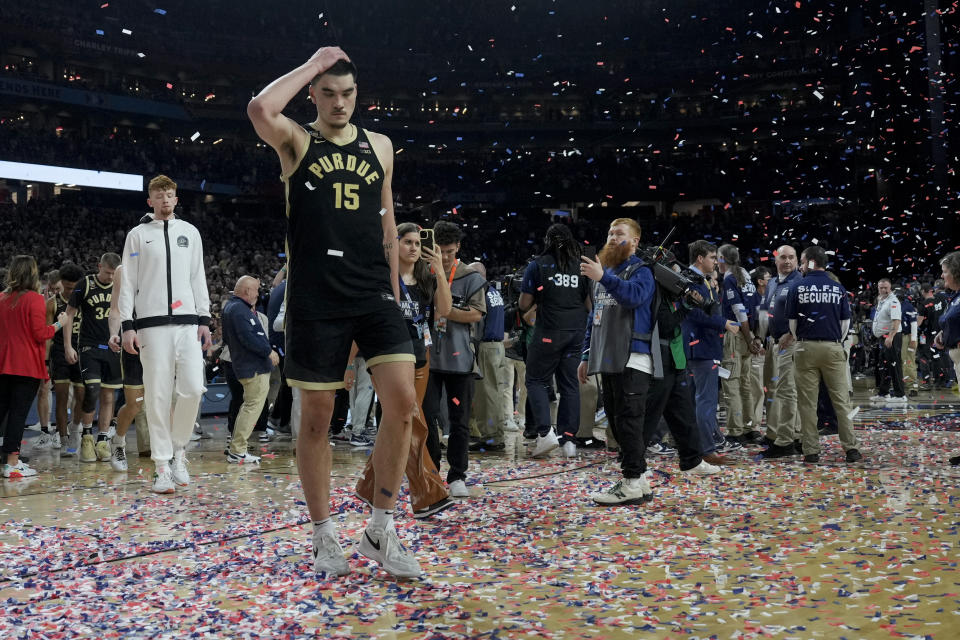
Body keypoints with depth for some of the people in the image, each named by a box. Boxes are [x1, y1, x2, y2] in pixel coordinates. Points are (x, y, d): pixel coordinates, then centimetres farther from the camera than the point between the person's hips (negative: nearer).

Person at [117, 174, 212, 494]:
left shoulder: (190, 232, 15)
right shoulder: (138, 234, 8)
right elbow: (128, 283, 5)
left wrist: (204, 319, 8)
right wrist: (127, 326, -4)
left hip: (187, 323, 2)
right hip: (152, 324, -2)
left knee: (193, 388, -9)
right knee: (158, 396, -3)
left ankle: (178, 449, 12)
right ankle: (162, 467, 3)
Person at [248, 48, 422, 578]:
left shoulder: (379, 146, 15)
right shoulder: (297, 141, 4)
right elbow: (260, 109, -20)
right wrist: (313, 64, -7)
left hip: (374, 295, 3)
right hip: (315, 299, -3)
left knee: (402, 401, -11)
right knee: (316, 416, 2)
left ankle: (381, 531, 3)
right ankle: (324, 537, 18)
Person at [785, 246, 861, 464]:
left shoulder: (797, 287, -2)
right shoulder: (838, 288, 3)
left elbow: (792, 321, 4)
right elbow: (845, 321, 8)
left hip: (806, 348, -1)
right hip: (833, 347, 1)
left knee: (807, 402, 3)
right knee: (841, 399, 6)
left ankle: (811, 451, 3)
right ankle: (850, 448, 5)